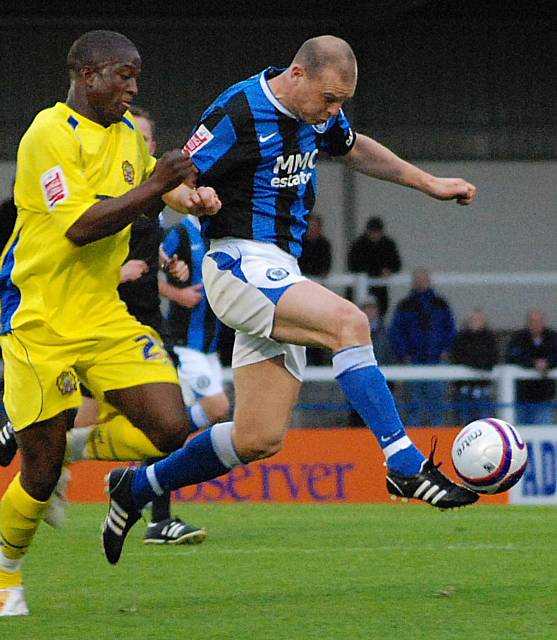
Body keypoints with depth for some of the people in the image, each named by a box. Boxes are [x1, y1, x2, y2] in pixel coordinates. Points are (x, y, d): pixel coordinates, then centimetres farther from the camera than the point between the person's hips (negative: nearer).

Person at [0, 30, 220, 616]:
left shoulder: (128, 135, 11)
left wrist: (185, 194, 13)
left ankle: (71, 446, 16)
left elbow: (148, 181, 34)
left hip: (105, 315, 7)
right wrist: (157, 186, -22)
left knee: (170, 430, -10)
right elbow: (82, 226, -24)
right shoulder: (50, 135, -14)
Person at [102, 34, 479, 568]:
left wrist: (429, 183, 27)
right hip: (239, 263, -8)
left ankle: (136, 488, 20)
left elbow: (354, 149, 29)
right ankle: (405, 464, -29)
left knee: (259, 439, 4)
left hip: (279, 274, 9)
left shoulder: (317, 110, 8)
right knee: (348, 321, -29)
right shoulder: (238, 114, -16)